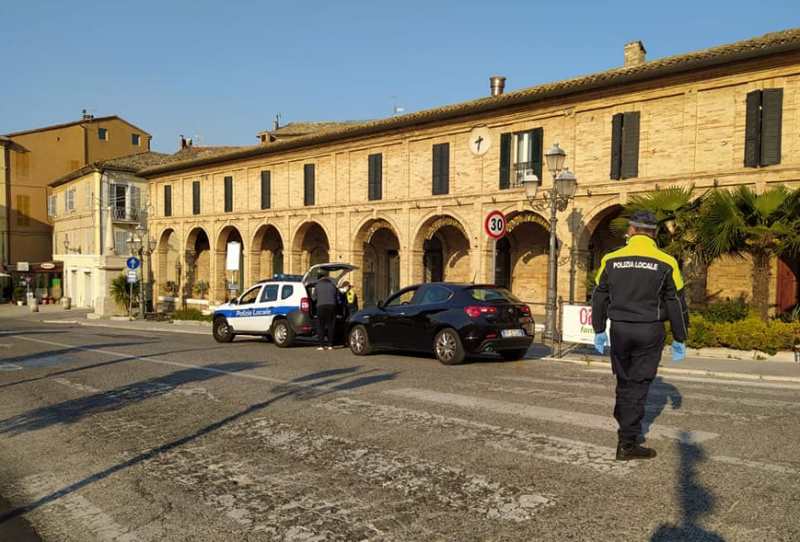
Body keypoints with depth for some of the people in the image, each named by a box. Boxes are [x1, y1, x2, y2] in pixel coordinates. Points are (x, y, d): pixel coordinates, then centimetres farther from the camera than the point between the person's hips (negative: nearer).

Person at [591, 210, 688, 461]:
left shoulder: (611, 259, 1)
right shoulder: (665, 263, -4)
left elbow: (599, 298, 6)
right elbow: (676, 303, -1)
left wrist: (599, 330, 16)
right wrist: (679, 340, 7)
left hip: (619, 329, 2)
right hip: (650, 331, -1)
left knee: (624, 381, 17)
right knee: (638, 385, 3)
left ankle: (627, 428, 26)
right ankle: (627, 443, 5)